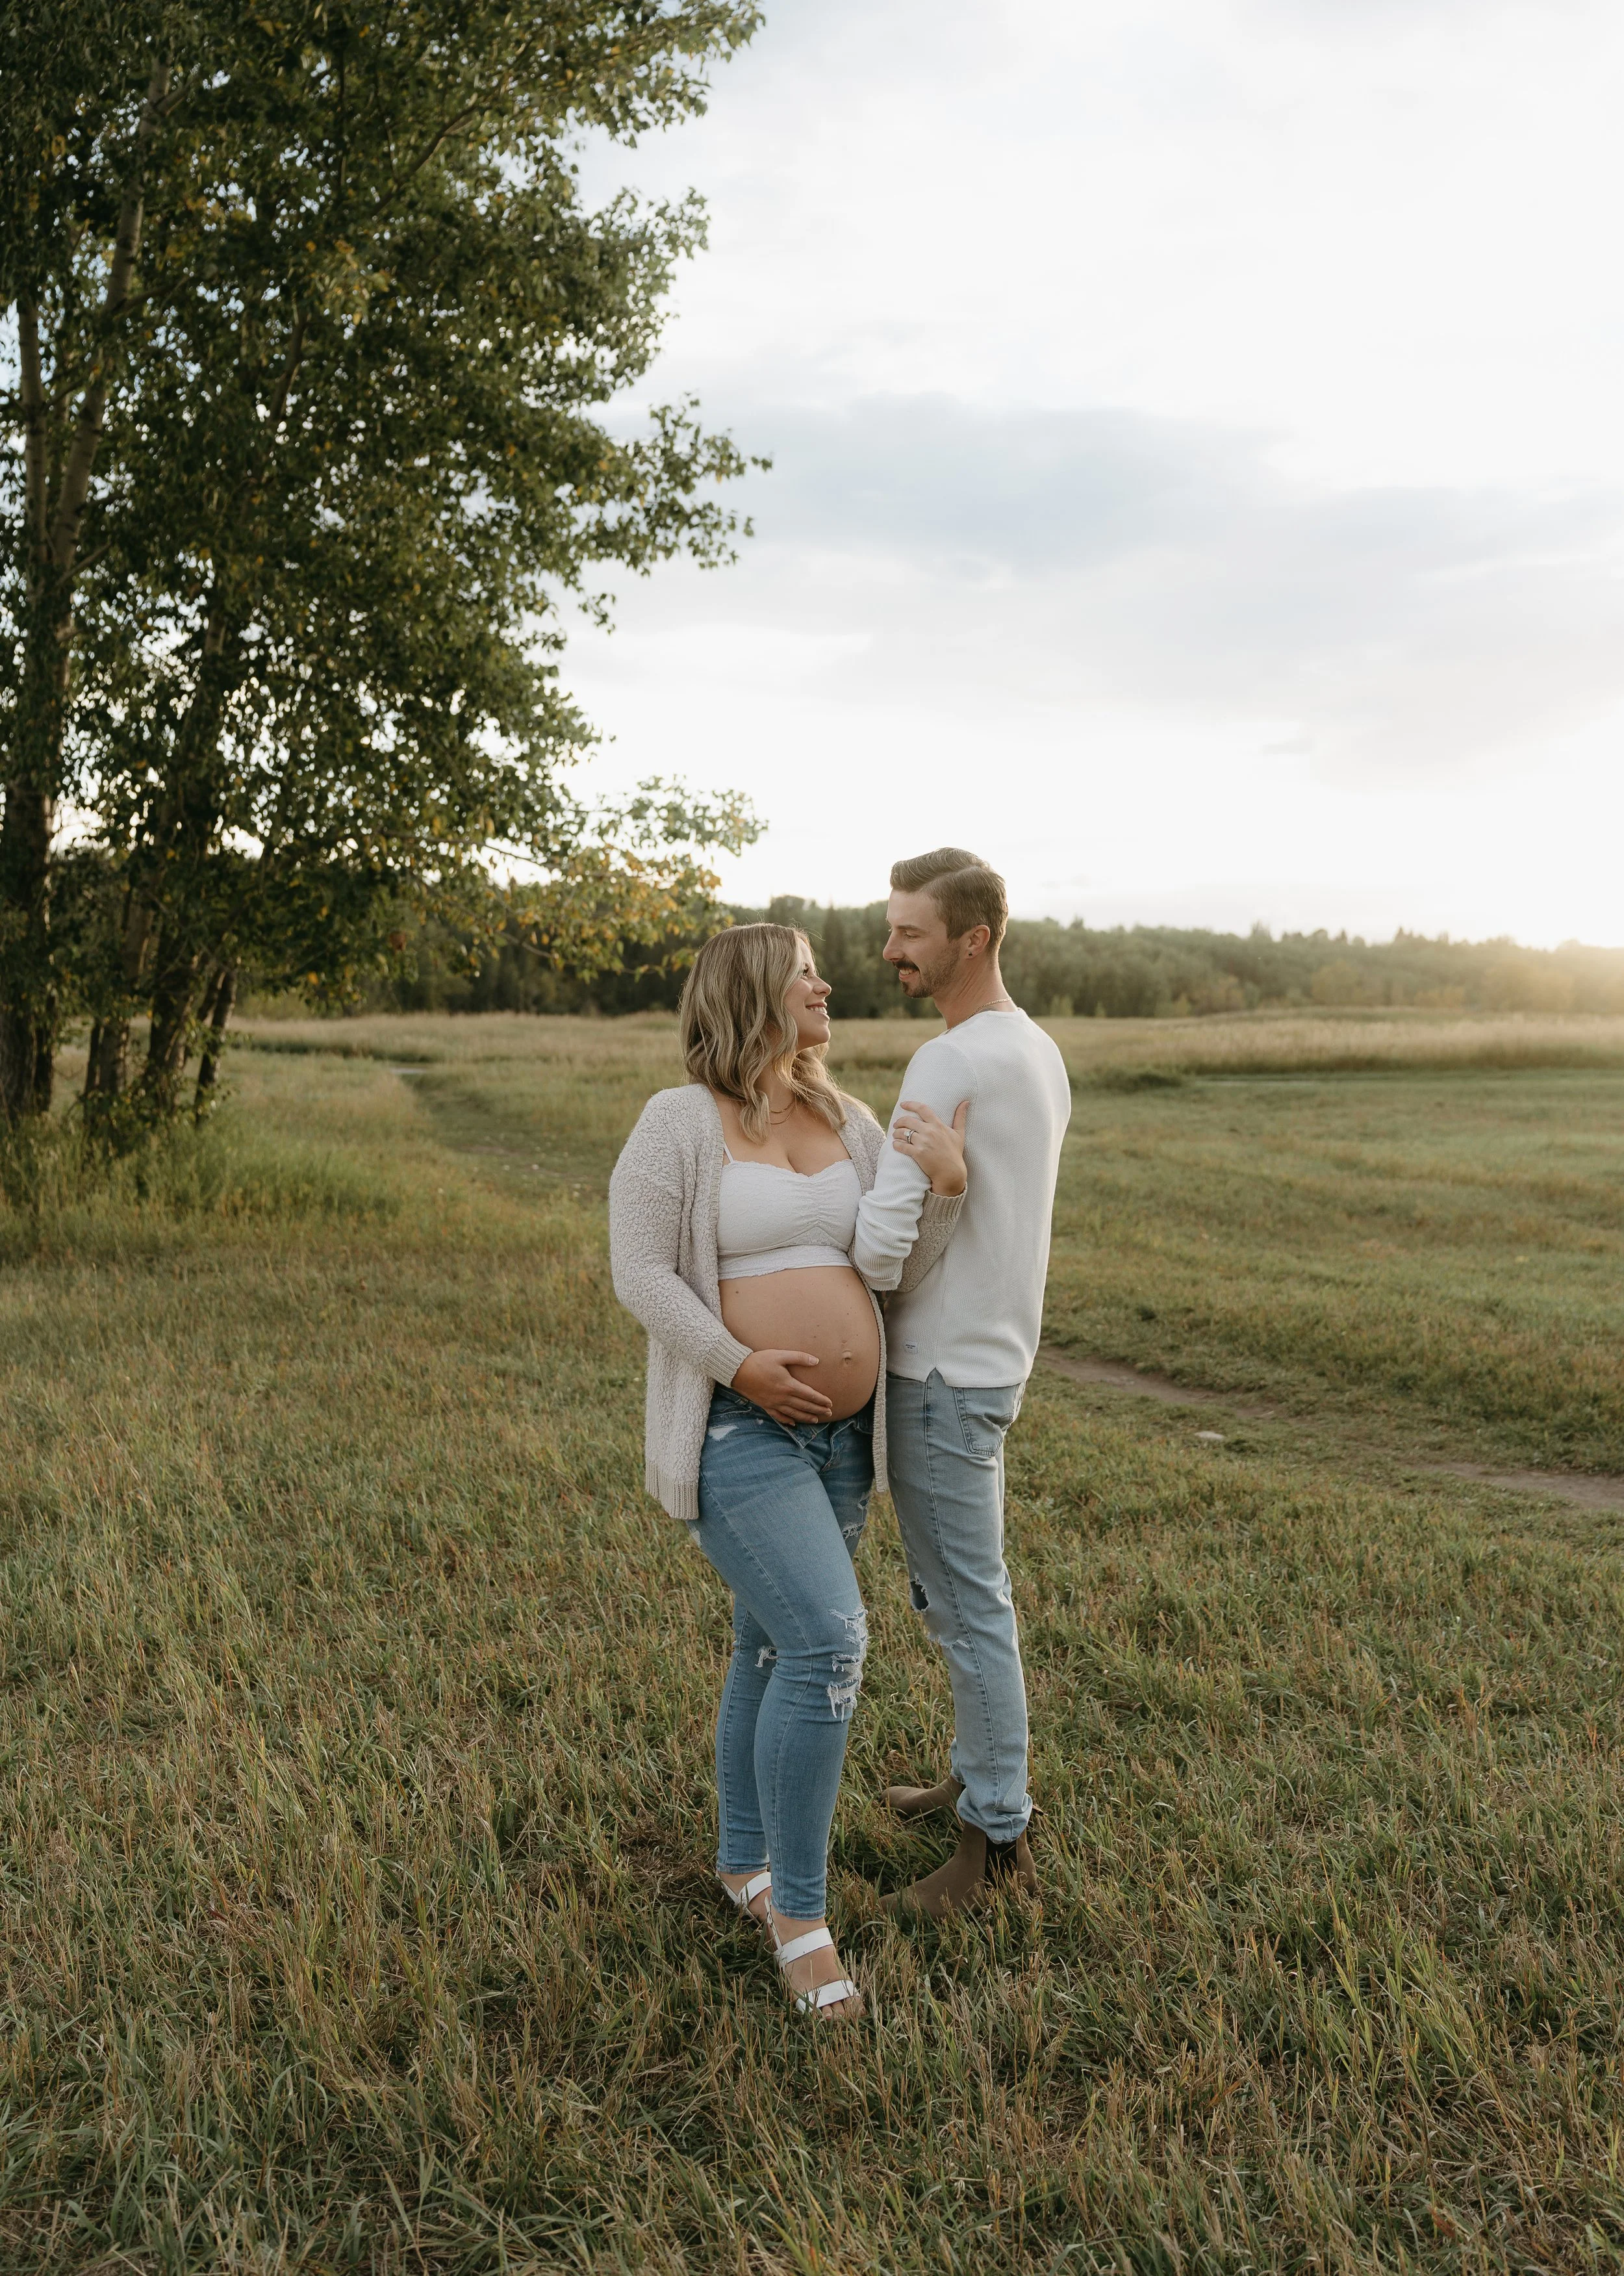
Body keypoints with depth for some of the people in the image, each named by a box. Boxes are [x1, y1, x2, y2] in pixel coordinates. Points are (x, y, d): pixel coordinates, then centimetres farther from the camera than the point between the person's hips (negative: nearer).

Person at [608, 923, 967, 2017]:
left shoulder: (850, 1123, 7)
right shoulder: (681, 1121, -10)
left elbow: (905, 1268, 4)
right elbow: (641, 1272, -14)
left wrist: (946, 1188, -14)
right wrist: (741, 1365, -22)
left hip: (841, 1432, 7)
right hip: (736, 1430, -7)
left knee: (775, 1651, 17)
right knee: (827, 1641, -18)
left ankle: (744, 1861, 36)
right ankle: (800, 1908, -2)